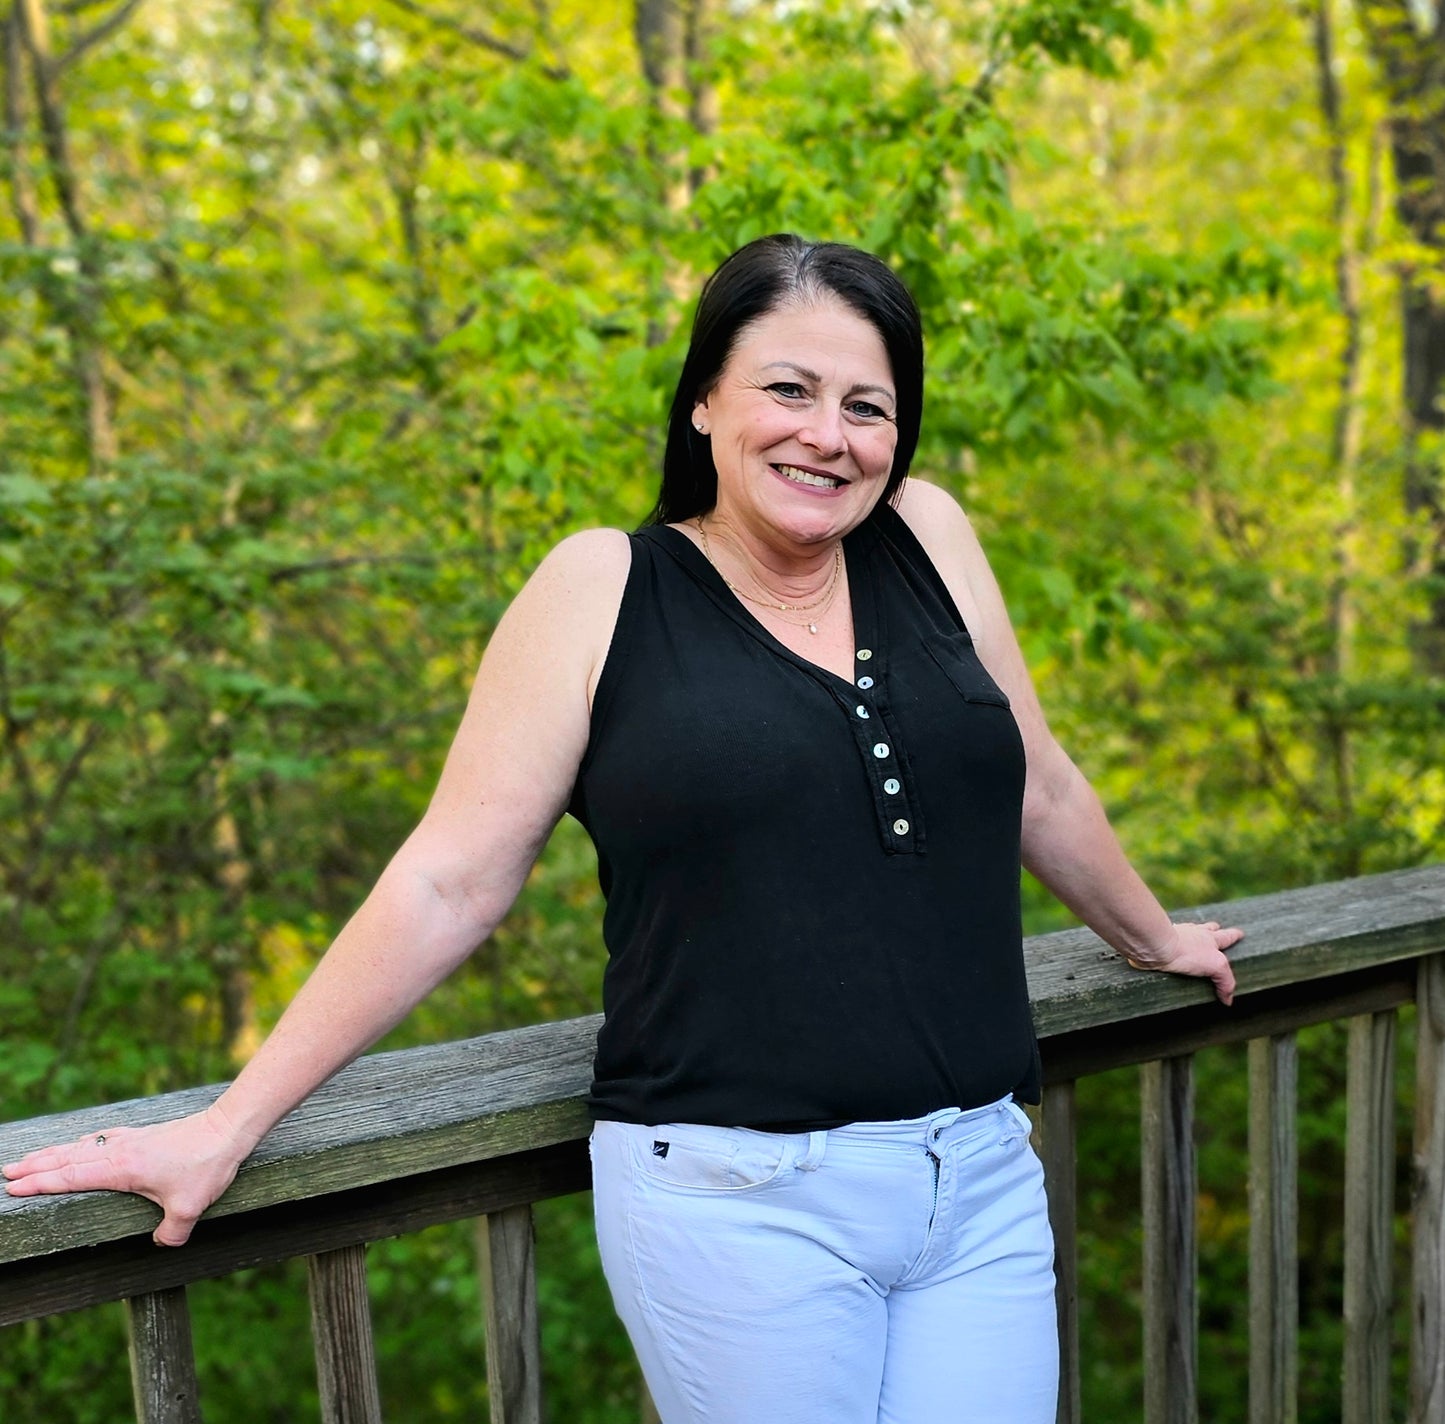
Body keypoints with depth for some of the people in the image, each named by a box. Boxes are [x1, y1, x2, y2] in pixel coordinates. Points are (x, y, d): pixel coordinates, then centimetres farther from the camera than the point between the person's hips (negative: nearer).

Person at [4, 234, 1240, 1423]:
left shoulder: (927, 538, 5)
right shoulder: (604, 590, -5)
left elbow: (1039, 788, 18)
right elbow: (450, 881, -5)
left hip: (984, 1184, 4)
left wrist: (1154, 938, 31)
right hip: (743, 1200, -4)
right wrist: (227, 1126, -6)